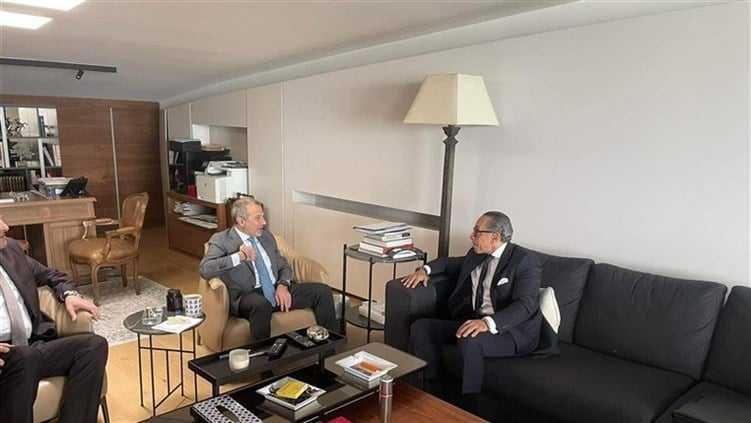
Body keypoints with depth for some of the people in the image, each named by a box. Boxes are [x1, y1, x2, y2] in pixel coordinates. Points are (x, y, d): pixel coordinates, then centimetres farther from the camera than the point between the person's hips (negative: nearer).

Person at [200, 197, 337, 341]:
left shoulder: (267, 236, 16)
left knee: (322, 291, -10)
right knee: (261, 304, -40)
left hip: (278, 291, 6)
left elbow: (284, 266, 18)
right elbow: (205, 269, -14)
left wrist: (283, 286, -4)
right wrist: (238, 257, -26)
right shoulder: (221, 240, -1)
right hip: (248, 296, -6)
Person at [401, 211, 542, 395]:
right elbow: (450, 263, 30)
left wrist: (488, 323, -38)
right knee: (421, 327, -9)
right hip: (474, 323, 7)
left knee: (469, 340, -37)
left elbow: (525, 305, -22)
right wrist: (426, 269, 8)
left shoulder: (526, 260, -10)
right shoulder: (476, 255, 12)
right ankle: (431, 391, -4)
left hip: (512, 331, -7)